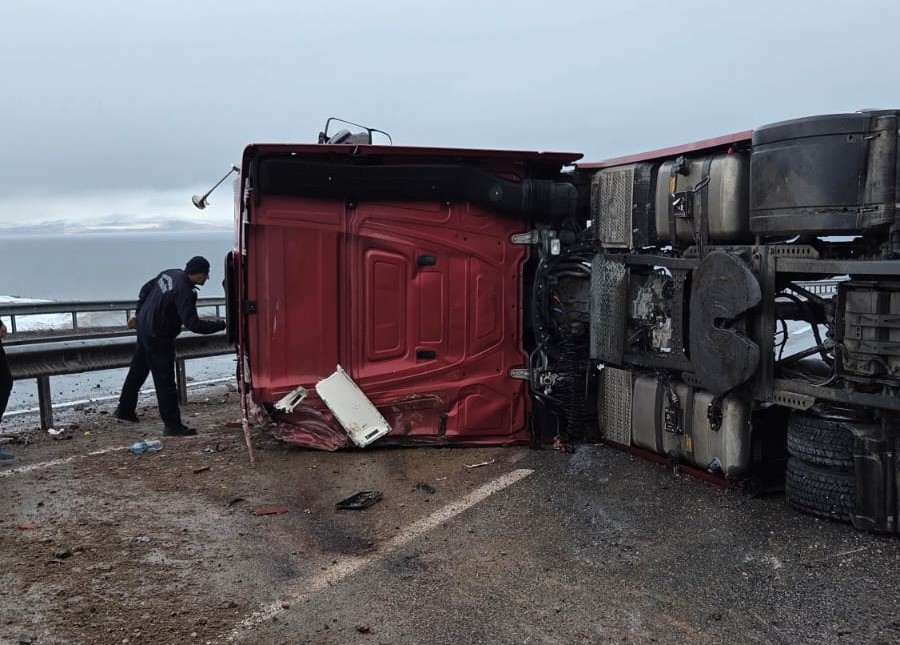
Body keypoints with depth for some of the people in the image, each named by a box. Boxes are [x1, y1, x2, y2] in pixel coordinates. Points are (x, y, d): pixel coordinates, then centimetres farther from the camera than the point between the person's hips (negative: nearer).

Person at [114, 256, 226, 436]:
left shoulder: (170, 273, -1)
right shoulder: (184, 293, -28)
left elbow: (145, 290, 12)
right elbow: (193, 324, -31)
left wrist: (139, 313, 23)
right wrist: (221, 325, -26)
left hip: (143, 326, 10)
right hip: (158, 338, -9)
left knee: (137, 371, 24)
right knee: (165, 381, -4)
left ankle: (124, 409, 40)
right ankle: (173, 425, 1)